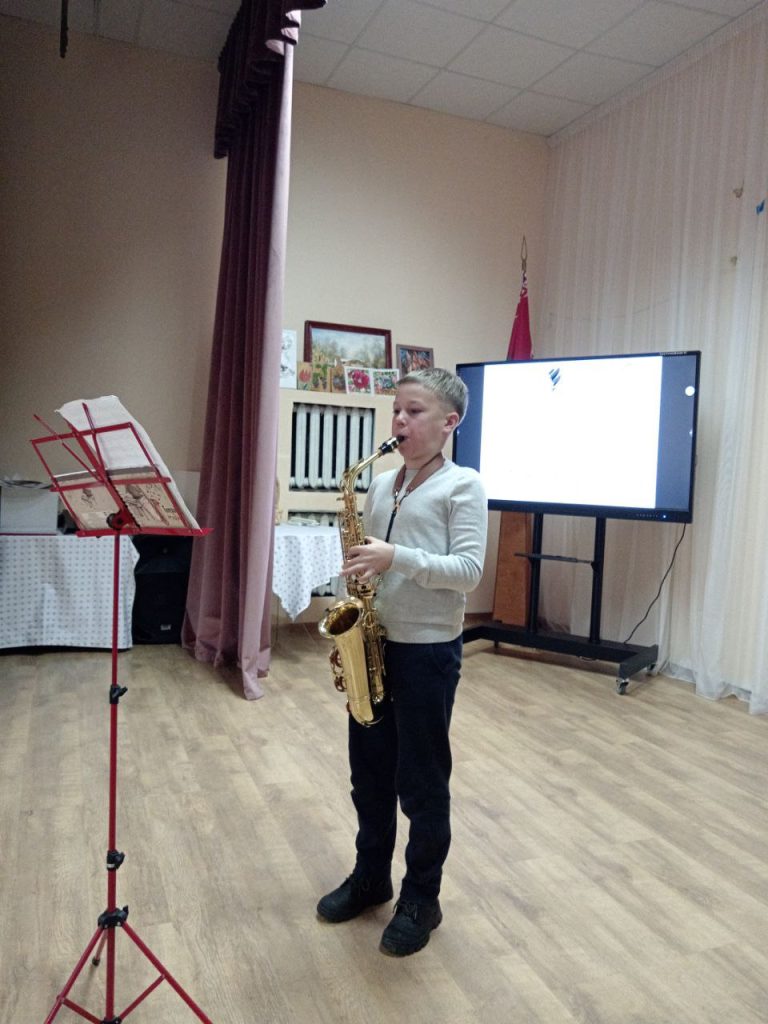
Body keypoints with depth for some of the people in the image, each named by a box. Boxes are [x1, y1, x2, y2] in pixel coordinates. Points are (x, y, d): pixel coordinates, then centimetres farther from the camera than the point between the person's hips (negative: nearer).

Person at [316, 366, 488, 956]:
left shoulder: (463, 486, -9)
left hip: (429, 649, -6)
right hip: (373, 642, 6)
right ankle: (370, 878, 38)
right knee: (370, 771, 18)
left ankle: (421, 899, 27)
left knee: (422, 781, 7)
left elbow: (469, 571, -17)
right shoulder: (382, 485, 10)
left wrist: (398, 558, -26)